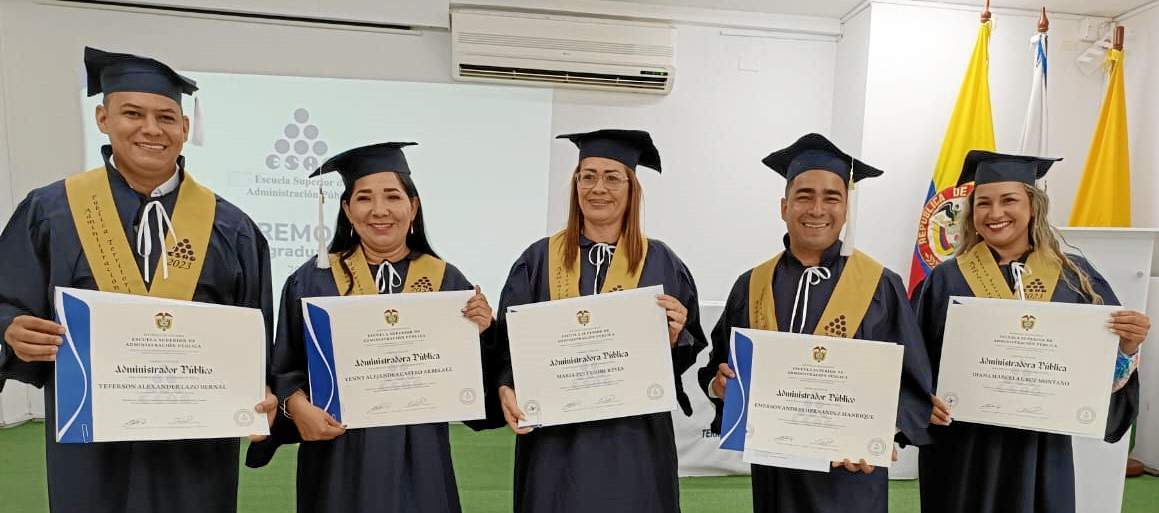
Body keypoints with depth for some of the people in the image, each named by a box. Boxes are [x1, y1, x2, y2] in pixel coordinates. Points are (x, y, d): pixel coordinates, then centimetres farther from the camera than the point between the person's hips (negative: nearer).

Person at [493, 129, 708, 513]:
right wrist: (506, 388, -16)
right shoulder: (538, 260, 0)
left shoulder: (662, 263, -1)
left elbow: (691, 352, 4)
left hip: (634, 437, 0)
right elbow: (508, 342, 1)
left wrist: (676, 338, -16)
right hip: (554, 437, 1)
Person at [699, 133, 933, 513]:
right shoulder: (750, 286, 0)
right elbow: (717, 370, 5)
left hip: (849, 471, -2)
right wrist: (719, 383, -16)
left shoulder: (881, 287, -5)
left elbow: (913, 385, -4)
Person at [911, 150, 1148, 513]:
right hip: (962, 448, -1)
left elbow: (1108, 369, 3)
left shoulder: (1074, 278, 1)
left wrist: (1127, 347, -16)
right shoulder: (946, 279, -5)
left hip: (1042, 448, 2)